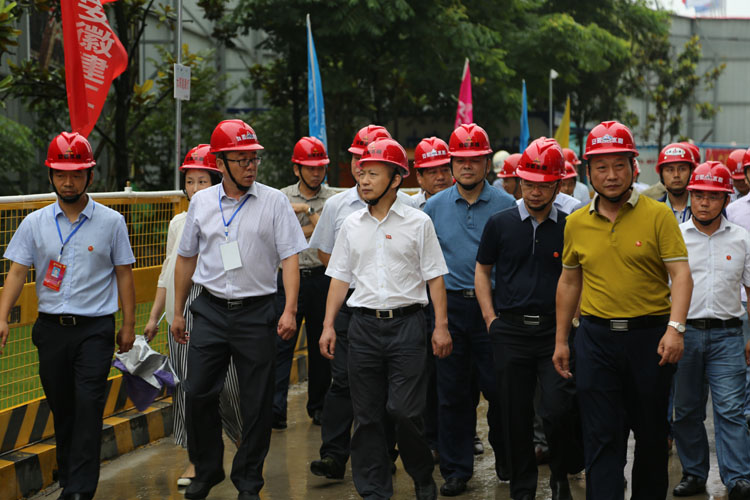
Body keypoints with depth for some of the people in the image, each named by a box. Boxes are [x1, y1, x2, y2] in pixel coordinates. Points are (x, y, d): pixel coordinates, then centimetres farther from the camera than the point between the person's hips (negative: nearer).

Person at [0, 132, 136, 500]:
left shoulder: (111, 222, 2)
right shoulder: (35, 223, 5)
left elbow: (124, 274, 6)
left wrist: (128, 325, 5)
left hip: (95, 328, -2)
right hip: (51, 328, 2)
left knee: (88, 405, -12)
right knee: (61, 408, 9)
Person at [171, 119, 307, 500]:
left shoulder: (274, 202, -1)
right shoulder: (201, 203, 7)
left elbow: (290, 257, -4)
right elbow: (186, 258, 16)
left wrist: (290, 310, -14)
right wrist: (178, 312, 17)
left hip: (255, 311, -2)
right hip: (210, 311, 2)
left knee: (257, 403, 1)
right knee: (198, 394, 1)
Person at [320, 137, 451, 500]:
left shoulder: (418, 223, 1)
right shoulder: (352, 225, 10)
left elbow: (435, 277, 1)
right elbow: (340, 277, 13)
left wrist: (441, 326, -4)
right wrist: (328, 325, 7)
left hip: (406, 323, -3)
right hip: (364, 324, 3)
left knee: (404, 411, -8)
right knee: (367, 415, 4)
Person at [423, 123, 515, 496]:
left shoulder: (505, 206, 1)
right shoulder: (435, 207, 7)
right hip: (450, 306, 2)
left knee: (499, 389, 1)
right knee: (452, 392, 4)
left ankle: (505, 460, 21)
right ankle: (455, 469, 12)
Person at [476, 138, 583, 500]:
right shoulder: (500, 224, 4)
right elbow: (482, 270, 13)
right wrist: (490, 318, 4)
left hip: (555, 330, -1)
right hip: (510, 331, 1)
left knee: (559, 409, -12)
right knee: (515, 415, 5)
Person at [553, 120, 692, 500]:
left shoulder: (658, 215, -4)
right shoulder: (576, 223, 6)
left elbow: (681, 274, -9)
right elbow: (569, 282, 16)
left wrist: (675, 328, -22)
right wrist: (561, 340, 16)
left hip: (649, 335, -2)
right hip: (596, 337, 2)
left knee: (651, 432, 10)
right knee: (602, 437, -1)